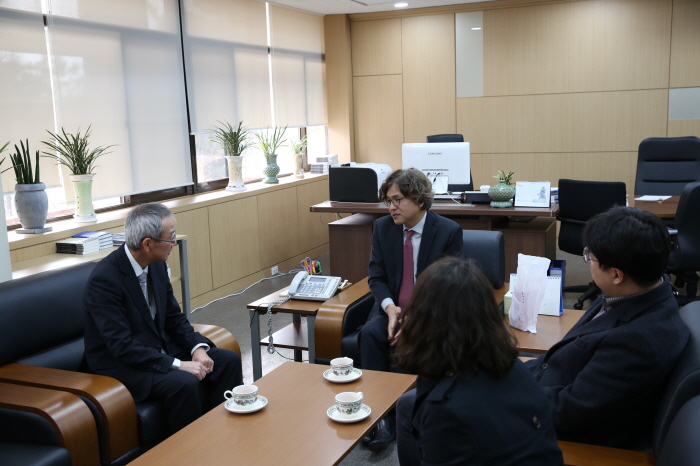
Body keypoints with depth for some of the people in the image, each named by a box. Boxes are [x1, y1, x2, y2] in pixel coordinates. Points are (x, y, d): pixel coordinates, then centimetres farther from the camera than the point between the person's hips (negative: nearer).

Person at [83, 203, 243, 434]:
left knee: (229, 361, -5)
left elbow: (174, 317, 8)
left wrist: (198, 348, -9)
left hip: (160, 350, 8)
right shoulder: (104, 279, -24)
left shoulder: (157, 265, -1)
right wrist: (178, 365, -27)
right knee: (185, 383, -31)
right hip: (122, 365, -8)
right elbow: (122, 346, -26)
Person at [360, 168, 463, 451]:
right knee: (370, 333, -28)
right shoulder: (383, 227, 1)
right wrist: (390, 307, -18)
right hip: (392, 307, 3)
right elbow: (376, 277, 4)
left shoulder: (448, 231, -10)